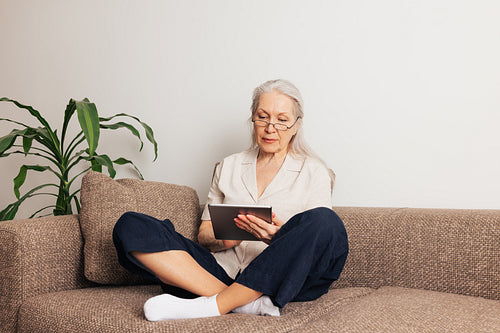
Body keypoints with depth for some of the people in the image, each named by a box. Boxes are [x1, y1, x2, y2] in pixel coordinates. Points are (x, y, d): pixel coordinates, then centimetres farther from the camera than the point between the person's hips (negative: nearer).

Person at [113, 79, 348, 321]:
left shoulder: (314, 172, 11)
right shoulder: (228, 167, 20)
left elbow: (312, 244, 2)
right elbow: (204, 235, 17)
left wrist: (278, 237, -20)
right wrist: (225, 239, -8)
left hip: (279, 283, -2)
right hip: (221, 271, 3)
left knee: (325, 221, -32)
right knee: (130, 226, -15)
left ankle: (215, 305, -28)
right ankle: (247, 303, -29)